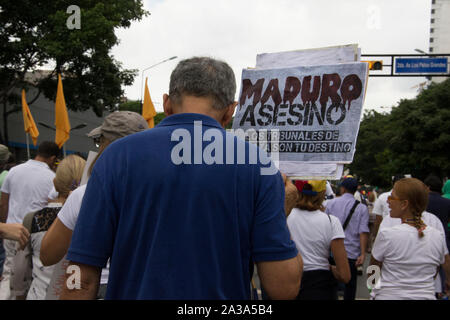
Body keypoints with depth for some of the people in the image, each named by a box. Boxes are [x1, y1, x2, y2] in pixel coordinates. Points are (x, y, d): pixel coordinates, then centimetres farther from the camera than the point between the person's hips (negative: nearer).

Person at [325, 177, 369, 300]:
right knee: (350, 285, 11)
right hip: (352, 253, -1)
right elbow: (363, 232, -10)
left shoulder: (331, 204, 1)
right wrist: (363, 254, -11)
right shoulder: (362, 208, -3)